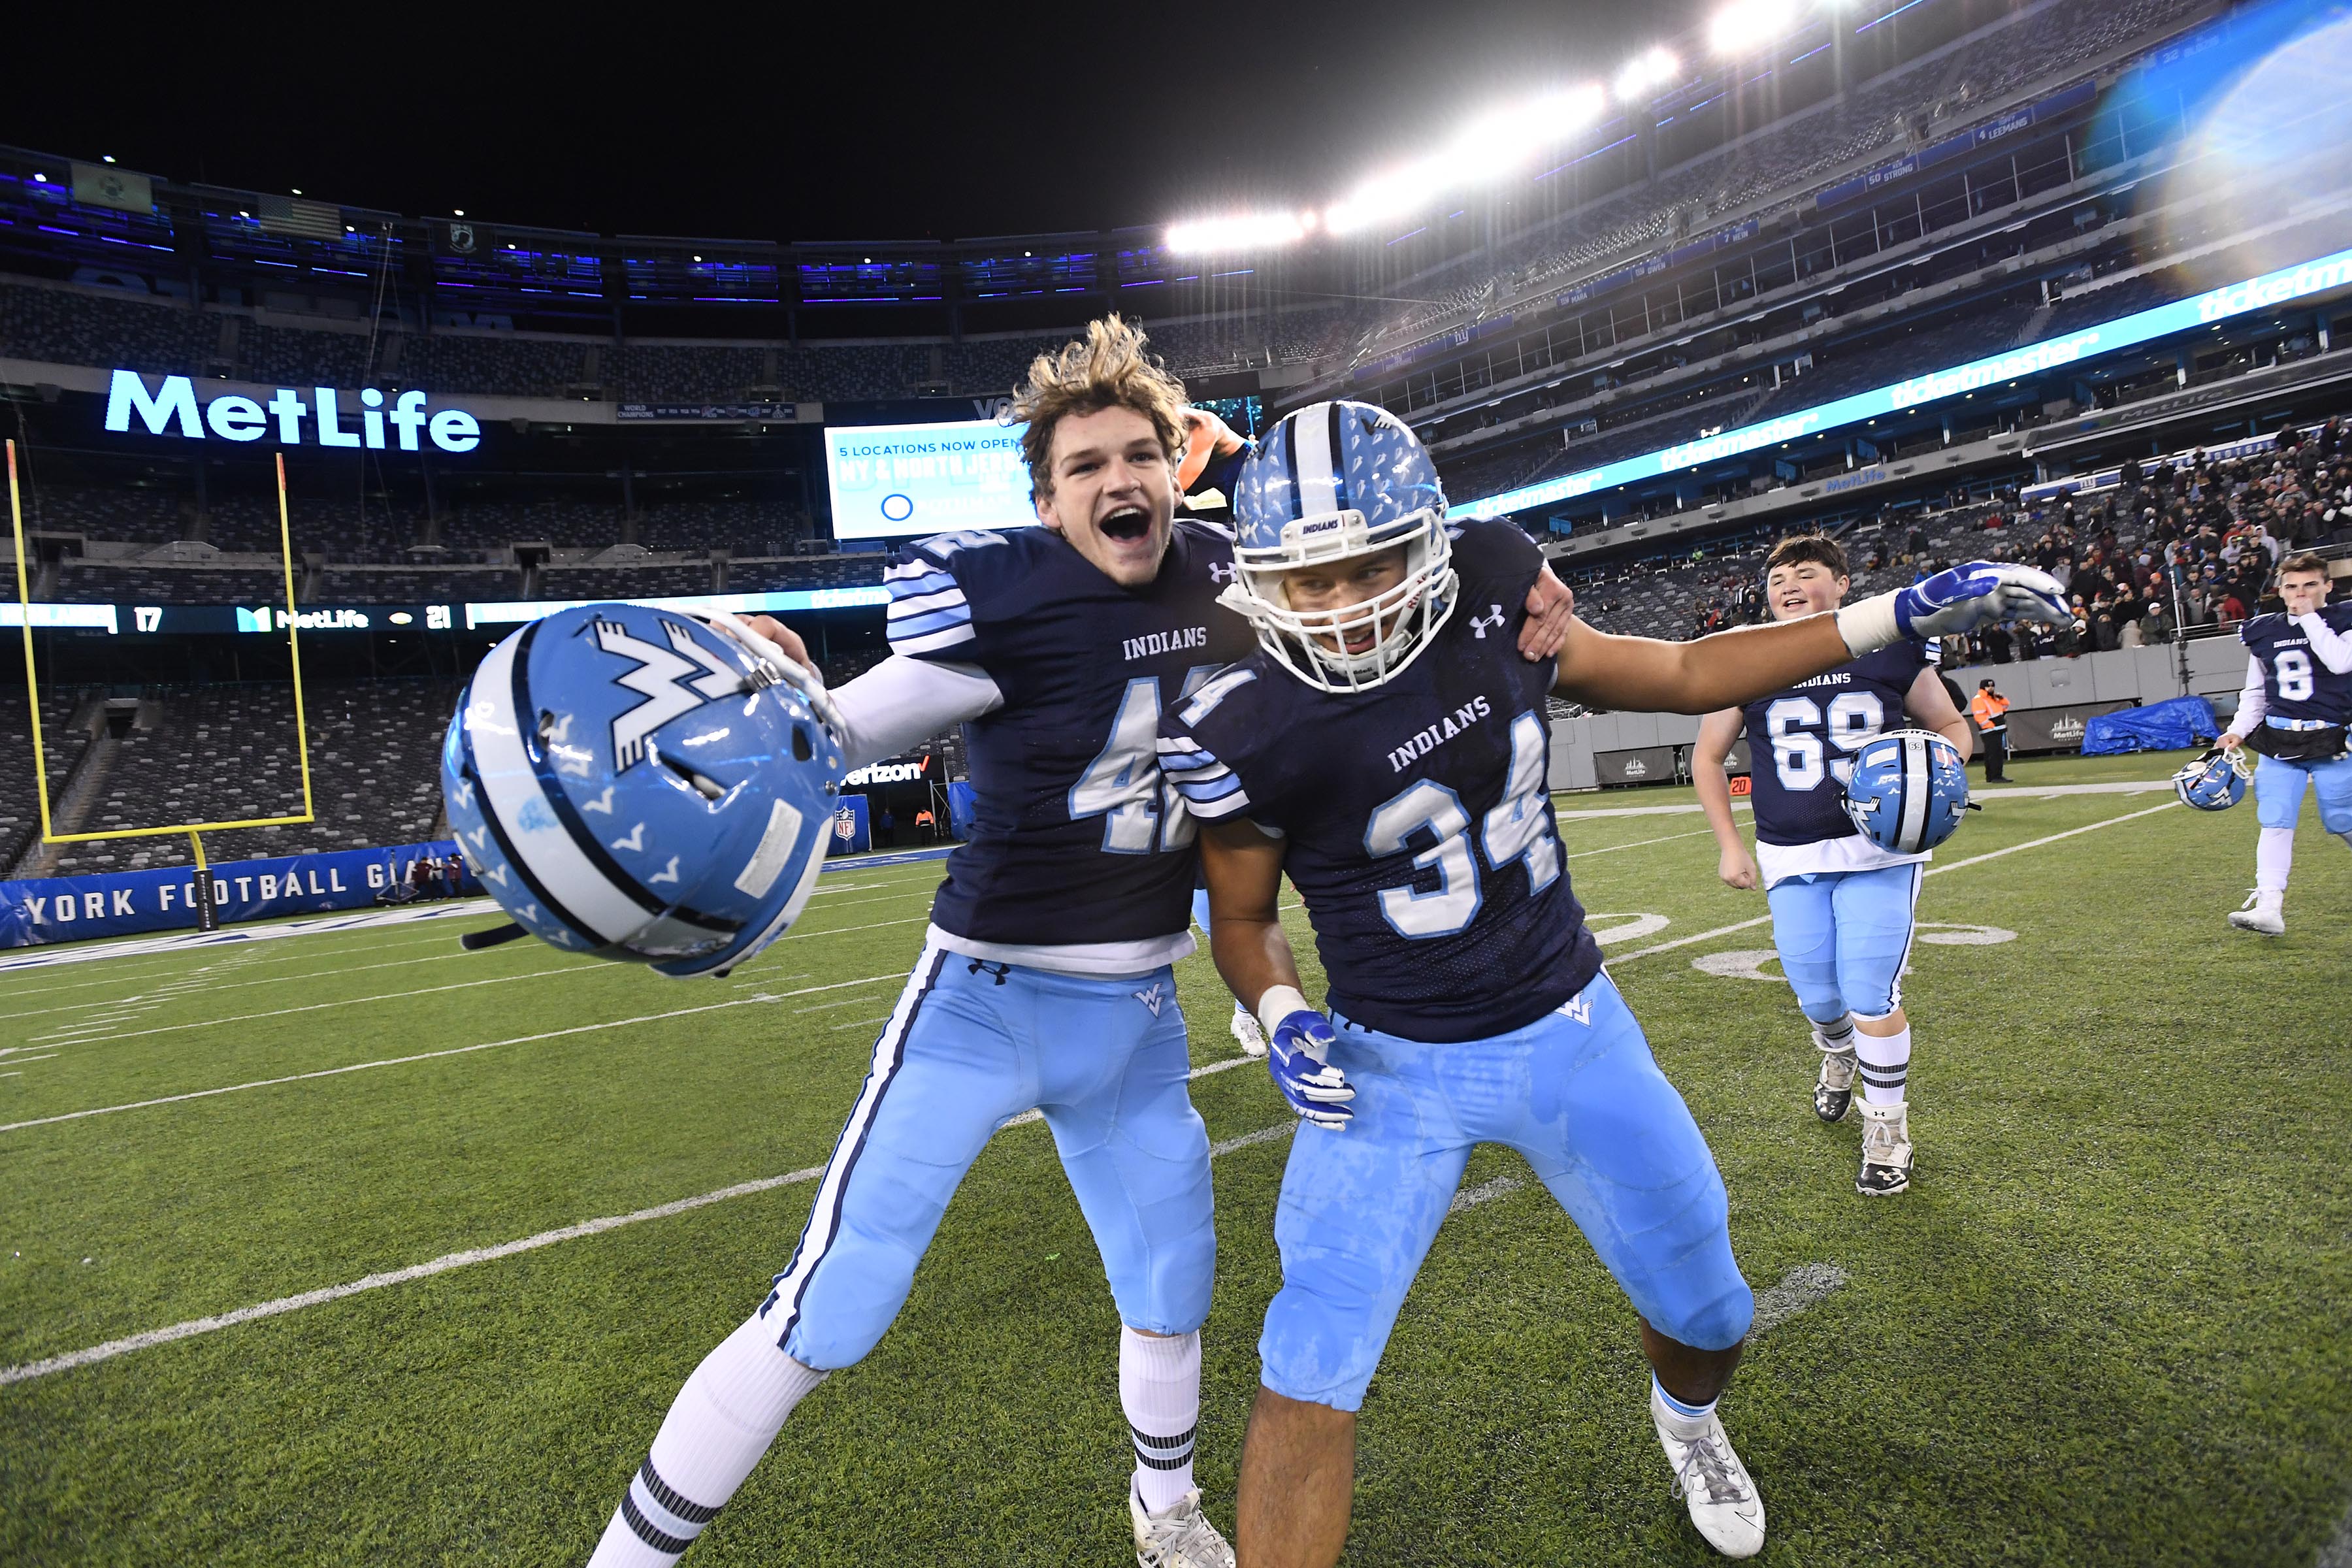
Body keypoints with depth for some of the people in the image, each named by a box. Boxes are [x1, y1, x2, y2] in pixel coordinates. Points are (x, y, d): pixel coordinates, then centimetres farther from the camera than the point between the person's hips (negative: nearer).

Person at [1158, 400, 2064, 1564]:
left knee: (1707, 1312, 20)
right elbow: (1244, 917, -4)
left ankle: (1686, 1415, 57)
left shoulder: (1492, 594, -12)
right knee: (1307, 1381, -11)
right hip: (1396, 1071, -3)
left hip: (1573, 1032, 4)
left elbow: (1674, 677, 3)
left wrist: (1896, 616, 3)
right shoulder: (1248, 734, -21)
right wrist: (1281, 1016, -24)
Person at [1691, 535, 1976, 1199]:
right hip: (1790, 858, 2)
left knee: (1870, 993, -6)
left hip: (1880, 851, -2)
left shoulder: (1890, 650, -3)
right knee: (1818, 997, 9)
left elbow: (1951, 726, 9)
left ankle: (1888, 1130, 16)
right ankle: (1839, 1055, 47)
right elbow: (1707, 756, 8)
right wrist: (1728, 844, 2)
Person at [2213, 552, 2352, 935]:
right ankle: (2269, 907, -8)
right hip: (2278, 740, 3)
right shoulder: (2264, 631, 9)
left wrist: (2310, 616, -14)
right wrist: (2239, 730, 3)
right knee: (2275, 823, -5)